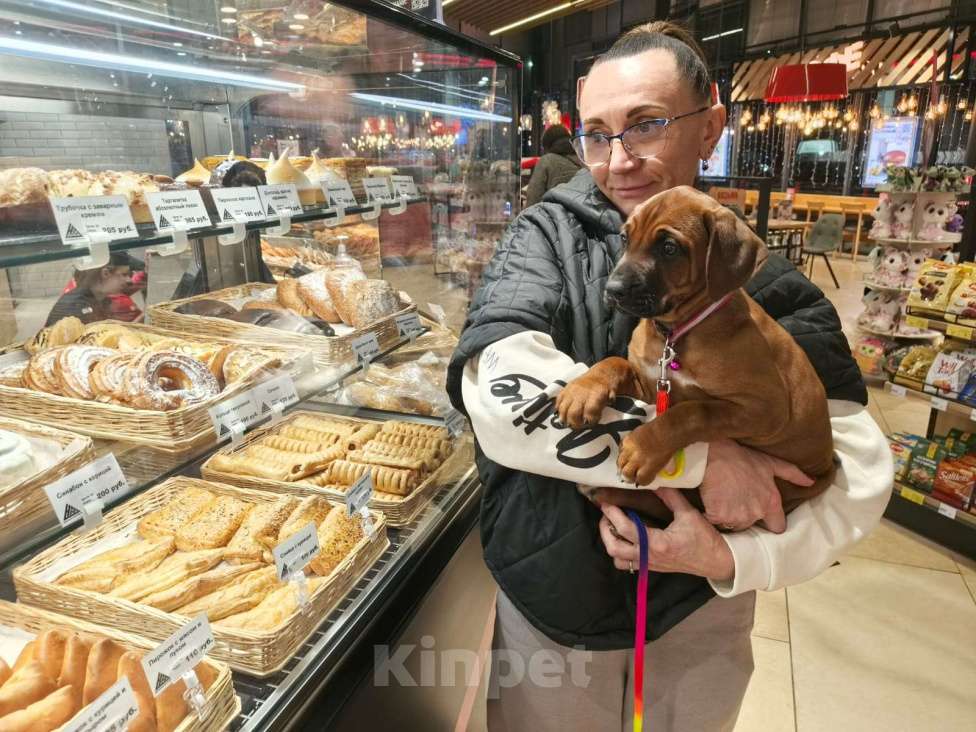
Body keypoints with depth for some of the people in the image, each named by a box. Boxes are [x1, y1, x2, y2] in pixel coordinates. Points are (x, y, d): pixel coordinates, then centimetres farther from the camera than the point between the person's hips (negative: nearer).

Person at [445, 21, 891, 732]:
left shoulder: (766, 283, -10)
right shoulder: (549, 236, -13)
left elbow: (859, 464, -10)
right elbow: (499, 393, -29)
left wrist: (734, 558, -24)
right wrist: (698, 455, -29)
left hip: (701, 614, 1)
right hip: (550, 599, 0)